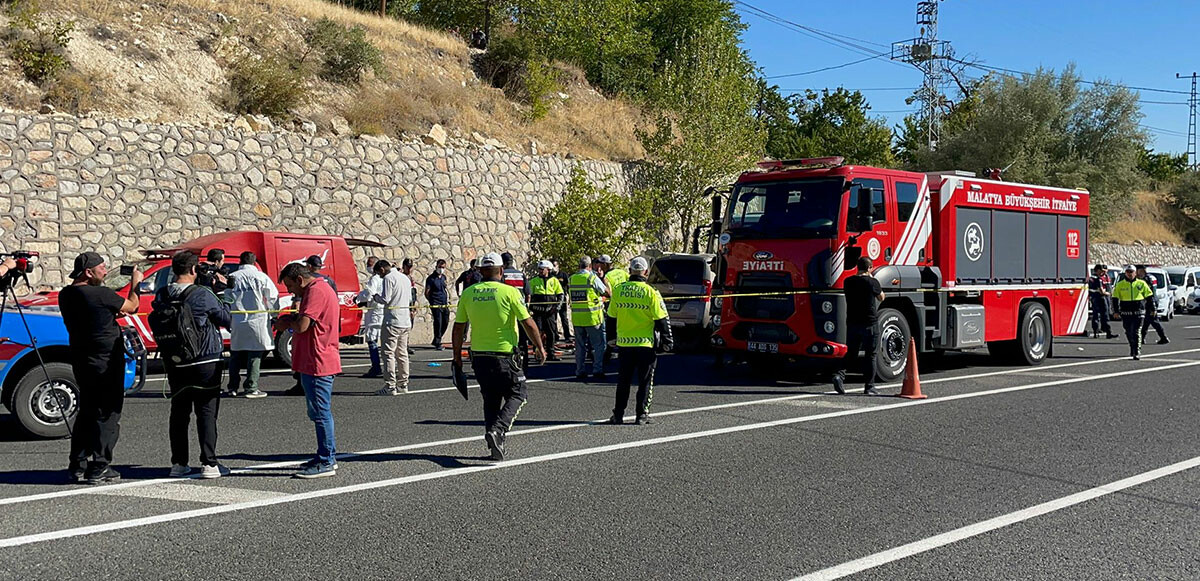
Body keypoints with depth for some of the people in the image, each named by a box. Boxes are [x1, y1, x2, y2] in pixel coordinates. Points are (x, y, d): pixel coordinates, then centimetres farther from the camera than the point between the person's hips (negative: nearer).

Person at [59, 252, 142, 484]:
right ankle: (99, 469, 0)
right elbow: (132, 306, -5)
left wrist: (113, 314, 14)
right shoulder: (100, 294, -18)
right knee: (107, 415, 0)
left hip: (80, 359, 8)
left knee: (86, 412, 18)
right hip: (106, 363, -8)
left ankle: (77, 466, 20)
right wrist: (135, 283, 9)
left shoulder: (66, 295, 6)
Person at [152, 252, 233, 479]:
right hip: (205, 362, -5)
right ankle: (208, 463, -3)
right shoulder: (202, 295, -14)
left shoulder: (161, 296, 1)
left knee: (179, 412, 13)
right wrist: (219, 299, 10)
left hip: (173, 364, 5)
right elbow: (227, 320, -5)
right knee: (207, 413, 0)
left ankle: (178, 463, 15)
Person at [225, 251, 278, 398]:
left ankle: (233, 387, 17)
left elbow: (226, 299, 6)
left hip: (237, 321, 4)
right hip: (257, 321, -4)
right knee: (255, 354, 1)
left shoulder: (232, 277, 6)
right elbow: (273, 297, -2)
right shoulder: (261, 277, -3)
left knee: (235, 354, 14)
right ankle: (251, 388, 0)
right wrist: (271, 314, 12)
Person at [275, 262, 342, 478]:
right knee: (320, 412, 16)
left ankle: (326, 462, -2)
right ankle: (327, 458, 24)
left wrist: (287, 323, -3)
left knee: (321, 413, -6)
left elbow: (302, 325, -23)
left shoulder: (317, 291, -15)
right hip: (313, 363, 11)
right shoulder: (317, 289, 20)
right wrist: (290, 321, 6)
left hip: (317, 363, -11)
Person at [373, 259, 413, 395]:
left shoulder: (388, 278, -10)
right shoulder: (405, 278, 17)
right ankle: (403, 385, 15)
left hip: (392, 322, -8)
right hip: (406, 322, 8)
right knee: (402, 353, 12)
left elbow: (385, 299, -15)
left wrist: (376, 297, 3)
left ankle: (390, 387, -7)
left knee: (388, 354, -5)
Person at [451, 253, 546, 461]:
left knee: (490, 400, 17)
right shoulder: (510, 292, -10)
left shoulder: (468, 293, 2)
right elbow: (528, 324, -8)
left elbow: (458, 328, 5)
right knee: (517, 395, 10)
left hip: (479, 356, 4)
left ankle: (496, 446, 16)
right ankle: (497, 429, -13)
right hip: (504, 356, -4)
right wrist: (539, 347, 5)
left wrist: (457, 356, 16)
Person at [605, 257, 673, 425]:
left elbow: (612, 314, 9)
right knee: (645, 380, 7)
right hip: (646, 343, -3)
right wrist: (667, 340, 2)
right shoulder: (650, 292, -11)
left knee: (623, 380, 13)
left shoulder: (618, 290, -1)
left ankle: (618, 414, 15)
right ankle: (641, 415, 7)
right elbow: (661, 319, -7)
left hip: (624, 342, 3)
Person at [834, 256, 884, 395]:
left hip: (852, 323, 4)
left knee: (850, 353, 14)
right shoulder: (872, 282, -10)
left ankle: (839, 374, -10)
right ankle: (869, 387, 7)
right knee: (870, 355, 5)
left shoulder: (848, 281, 3)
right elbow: (881, 298, 7)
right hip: (869, 324, -4)